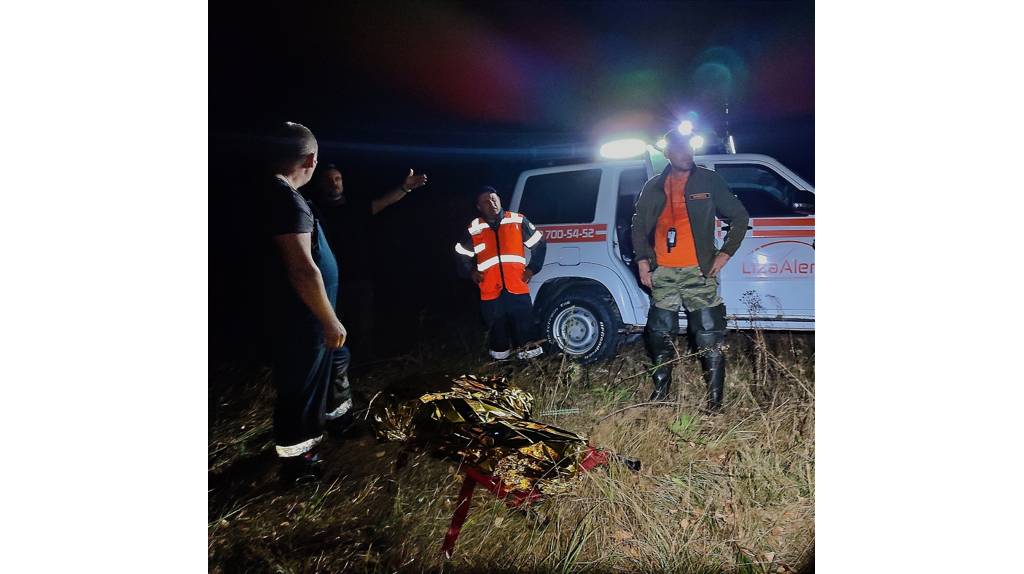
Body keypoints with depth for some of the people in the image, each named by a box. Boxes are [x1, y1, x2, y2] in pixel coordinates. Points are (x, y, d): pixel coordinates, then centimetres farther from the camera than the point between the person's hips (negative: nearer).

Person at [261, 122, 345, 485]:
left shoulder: (276, 194, 8)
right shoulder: (286, 199, -23)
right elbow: (302, 270, -28)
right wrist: (330, 321, -21)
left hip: (300, 319, 10)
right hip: (301, 322, -10)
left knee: (306, 384, 23)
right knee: (299, 388, 5)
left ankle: (306, 438, 41)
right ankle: (295, 461, 22)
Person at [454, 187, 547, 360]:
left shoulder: (518, 221, 2)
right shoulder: (474, 229, 4)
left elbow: (539, 244, 11)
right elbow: (461, 255, 19)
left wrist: (532, 268, 6)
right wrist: (471, 272, 7)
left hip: (518, 288, -1)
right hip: (490, 292, 1)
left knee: (525, 324, 4)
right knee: (497, 327, 12)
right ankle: (500, 354, 30)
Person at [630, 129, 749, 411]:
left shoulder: (709, 181, 2)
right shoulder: (654, 187, 9)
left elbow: (740, 218, 7)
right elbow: (639, 226, 14)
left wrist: (725, 254, -1)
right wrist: (643, 262, 4)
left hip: (699, 271, -3)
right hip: (662, 272, 3)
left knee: (710, 335, -5)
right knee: (660, 333, 11)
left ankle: (715, 398, 6)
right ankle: (661, 391, 27)